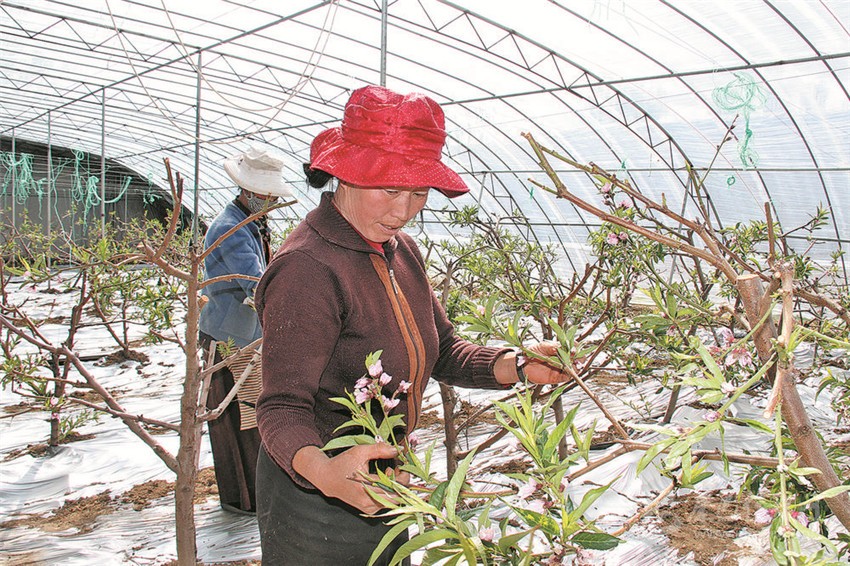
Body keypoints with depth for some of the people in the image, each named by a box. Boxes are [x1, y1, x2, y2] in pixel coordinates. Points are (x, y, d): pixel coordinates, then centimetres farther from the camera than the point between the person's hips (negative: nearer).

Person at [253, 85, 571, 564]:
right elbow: (284, 406, -26)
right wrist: (321, 469, -45)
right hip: (315, 505, -8)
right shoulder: (308, 269, -26)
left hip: (380, 486, 8)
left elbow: (443, 354, 3)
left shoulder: (400, 251, 1)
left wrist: (514, 365, -14)